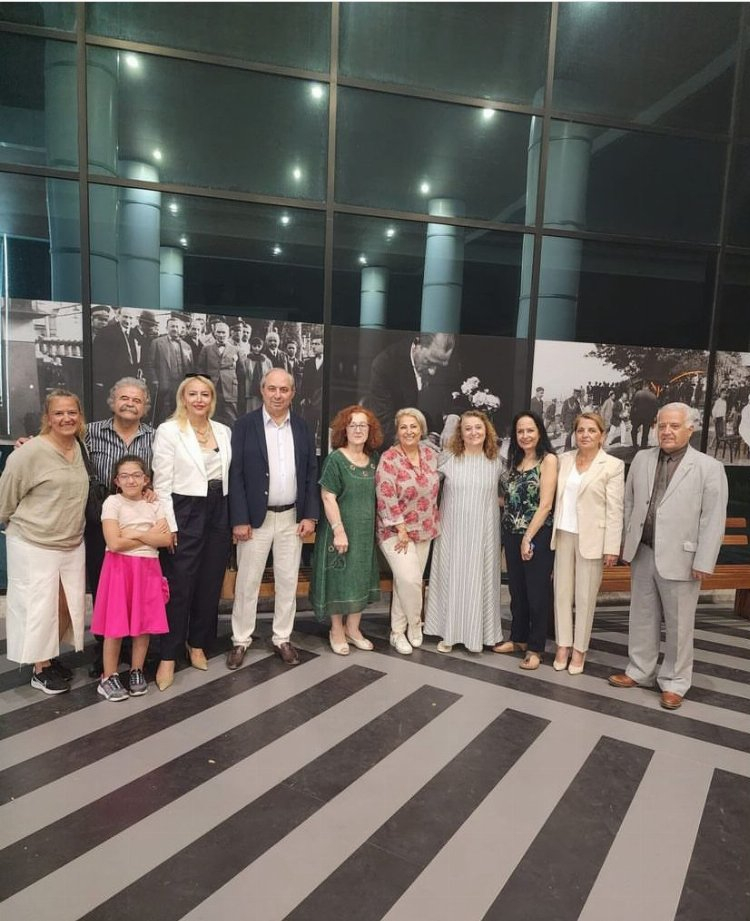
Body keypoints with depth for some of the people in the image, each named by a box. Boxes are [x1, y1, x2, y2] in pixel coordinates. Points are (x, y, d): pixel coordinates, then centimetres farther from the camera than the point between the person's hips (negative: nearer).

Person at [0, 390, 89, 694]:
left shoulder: (80, 449, 2)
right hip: (34, 545, -6)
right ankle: (40, 668, 22)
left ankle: (51, 657, 32)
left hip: (72, 544, 6)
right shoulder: (30, 453, -16)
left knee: (68, 605, 12)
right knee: (40, 606, 5)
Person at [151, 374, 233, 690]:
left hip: (218, 513, 5)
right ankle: (168, 657, 14)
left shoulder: (223, 431, 9)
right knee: (179, 587, 1)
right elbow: (162, 483, -8)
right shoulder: (168, 430, -5)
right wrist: (169, 526, -11)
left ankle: (197, 644, 30)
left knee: (210, 584, 12)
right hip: (185, 512, -5)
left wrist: (233, 516, 9)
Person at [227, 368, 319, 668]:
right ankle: (241, 640, 22)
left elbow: (311, 474, 6)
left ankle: (282, 638, 26)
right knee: (247, 582, 7)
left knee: (288, 581, 11)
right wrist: (239, 519, -13)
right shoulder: (245, 425, -5)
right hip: (256, 518, -3)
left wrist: (310, 515, -1)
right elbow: (235, 475, -8)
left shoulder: (302, 428, 5)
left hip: (292, 517, 3)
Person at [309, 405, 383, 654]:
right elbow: (328, 497, -15)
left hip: (366, 531, 6)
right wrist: (339, 530, -20)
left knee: (361, 578, 12)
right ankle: (336, 632, 21)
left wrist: (376, 527, 9)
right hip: (341, 529, -6)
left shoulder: (373, 459, 5)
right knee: (339, 578, 4)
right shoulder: (336, 458, -11)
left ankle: (352, 629, 28)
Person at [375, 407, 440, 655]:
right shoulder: (389, 459, -14)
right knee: (409, 579, -14)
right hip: (396, 530, -5)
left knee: (408, 581, 9)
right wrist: (401, 530, -18)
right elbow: (386, 498, -17)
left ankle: (398, 631, 23)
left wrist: (433, 522, 10)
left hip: (424, 530, 5)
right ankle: (414, 625, 12)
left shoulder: (431, 454, 3)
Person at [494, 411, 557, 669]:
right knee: (516, 589, 14)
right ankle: (518, 638, 29)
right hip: (512, 534, 6)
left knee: (537, 592, 4)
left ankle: (535, 648, 15)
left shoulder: (548, 459, -8)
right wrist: (515, 534, 6)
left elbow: (545, 504, -13)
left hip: (538, 535, -6)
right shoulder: (514, 460, 11)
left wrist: (528, 537, -14)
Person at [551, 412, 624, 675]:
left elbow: (614, 510, -8)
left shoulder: (613, 465, -6)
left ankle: (579, 649, 20)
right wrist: (553, 532, 5)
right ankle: (563, 645, 22)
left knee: (585, 597, 6)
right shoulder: (564, 459, 6)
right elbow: (557, 497, 8)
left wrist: (612, 547, -11)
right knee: (562, 592, 9)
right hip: (564, 535, 4)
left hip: (591, 538, -4)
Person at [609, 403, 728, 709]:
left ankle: (674, 683, 24)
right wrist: (628, 542, 10)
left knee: (678, 625, 8)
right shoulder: (642, 459, 6)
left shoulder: (709, 467, -7)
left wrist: (703, 562, -12)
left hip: (679, 558, -4)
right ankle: (639, 672, 30)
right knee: (642, 618, 15)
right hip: (642, 554, 4)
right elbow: (629, 503, 11)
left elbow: (713, 520, -9)